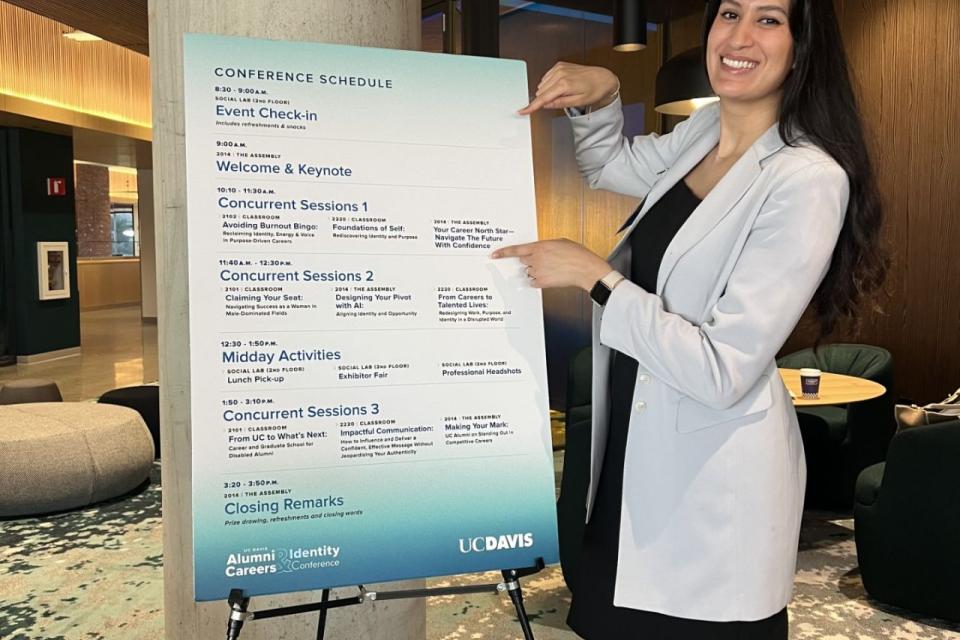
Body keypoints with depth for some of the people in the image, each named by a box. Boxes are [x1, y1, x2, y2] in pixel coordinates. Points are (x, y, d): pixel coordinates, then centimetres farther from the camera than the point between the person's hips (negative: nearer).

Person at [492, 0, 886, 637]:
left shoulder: (809, 178, -20)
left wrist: (595, 276, -21)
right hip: (636, 449, 7)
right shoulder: (703, 132, 3)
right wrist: (600, 95, 3)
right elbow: (609, 166, 23)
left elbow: (723, 373, -24)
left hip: (715, 479, -7)